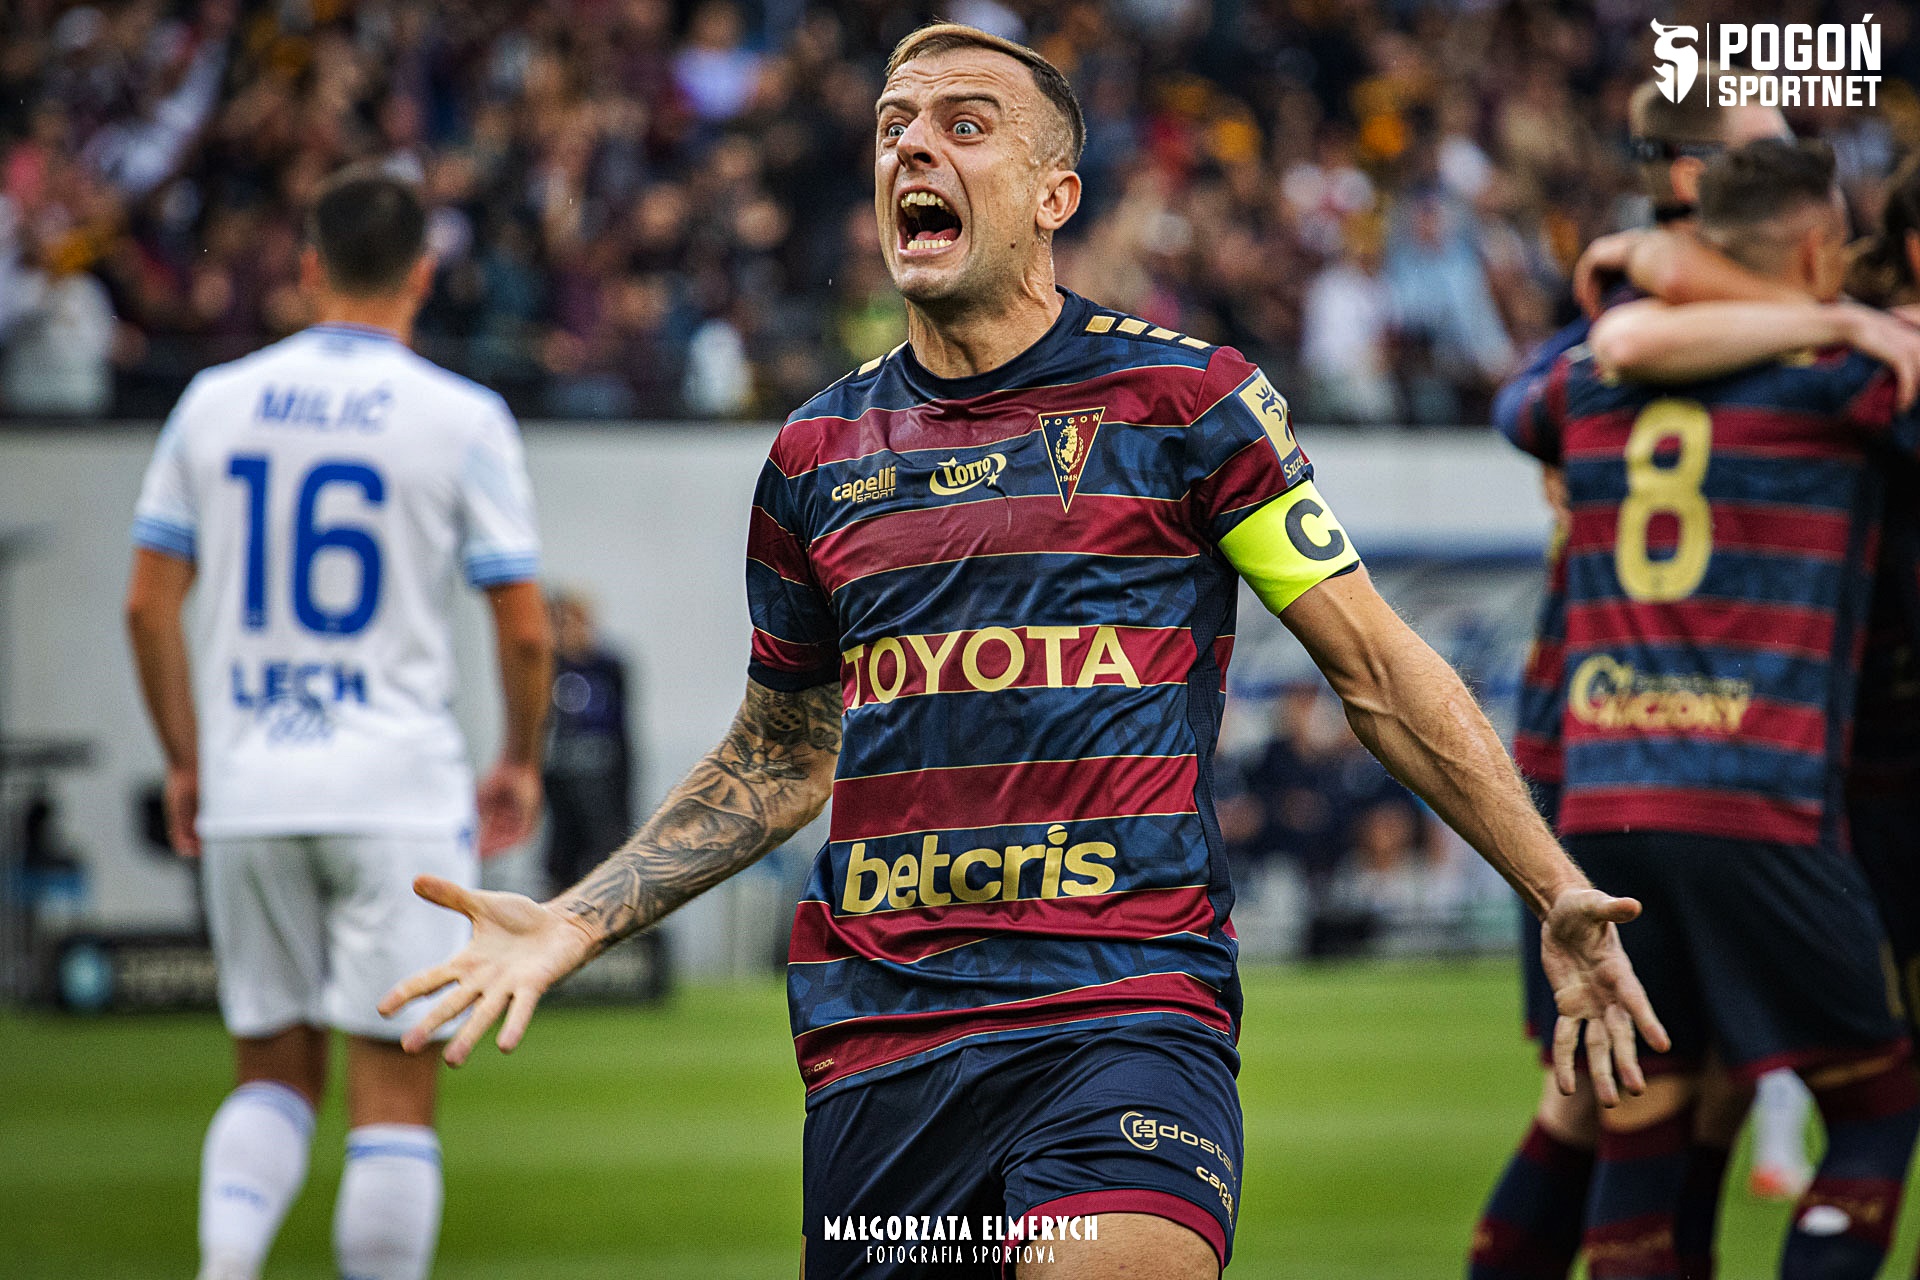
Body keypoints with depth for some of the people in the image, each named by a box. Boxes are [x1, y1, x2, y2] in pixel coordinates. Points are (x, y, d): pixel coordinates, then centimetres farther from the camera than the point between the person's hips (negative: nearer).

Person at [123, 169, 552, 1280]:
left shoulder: (215, 403, 5)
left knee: (274, 1071, 15)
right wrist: (522, 763, 12)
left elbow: (149, 606, 6)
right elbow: (526, 629, -4)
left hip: (244, 790, 4)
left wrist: (186, 761, 17)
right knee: (396, 1090, 1)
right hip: (400, 790, -4)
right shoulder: (464, 417, -4)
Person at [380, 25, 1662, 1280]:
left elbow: (1377, 672, 6)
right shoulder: (820, 454, 13)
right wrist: (572, 923, 16)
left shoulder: (1184, 400, 1)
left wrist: (1557, 892, 0)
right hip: (876, 1035, 5)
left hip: (1129, 1010, -4)